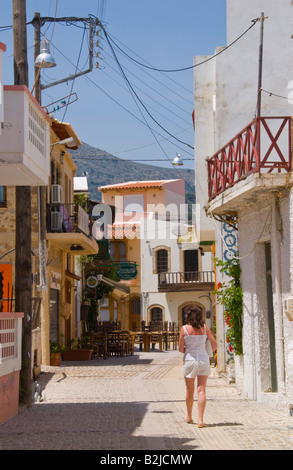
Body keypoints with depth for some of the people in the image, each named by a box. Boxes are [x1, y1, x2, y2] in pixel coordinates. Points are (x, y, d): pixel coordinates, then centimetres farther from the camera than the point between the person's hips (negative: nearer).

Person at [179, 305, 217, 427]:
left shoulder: (184, 329, -7)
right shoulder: (205, 327, -1)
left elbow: (181, 349, -5)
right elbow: (214, 345, 2)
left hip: (190, 361, -1)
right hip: (203, 360, 1)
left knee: (190, 390, 14)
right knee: (201, 390, -1)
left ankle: (189, 416, 30)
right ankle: (200, 420, -9)